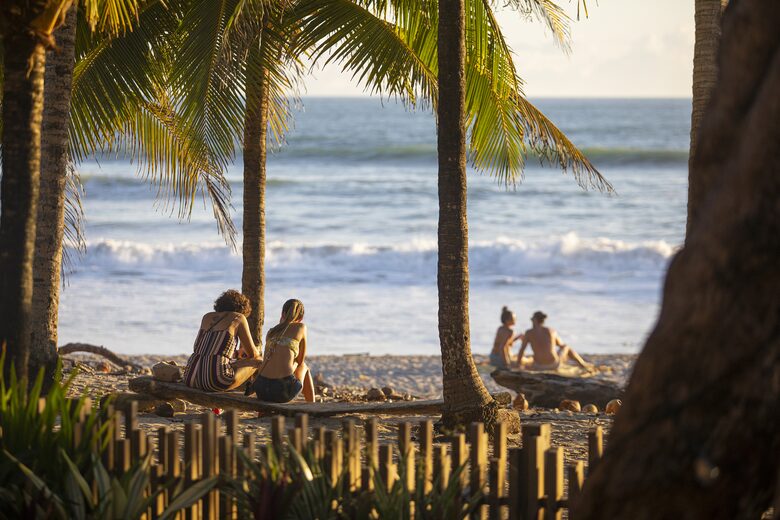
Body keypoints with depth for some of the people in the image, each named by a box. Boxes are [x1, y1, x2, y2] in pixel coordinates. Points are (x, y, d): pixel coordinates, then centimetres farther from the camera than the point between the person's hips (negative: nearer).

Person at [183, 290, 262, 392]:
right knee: (258, 360, 16)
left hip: (191, 377, 6)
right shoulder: (238, 317, 6)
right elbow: (252, 353, 9)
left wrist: (237, 352, 41)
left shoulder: (207, 317, 22)